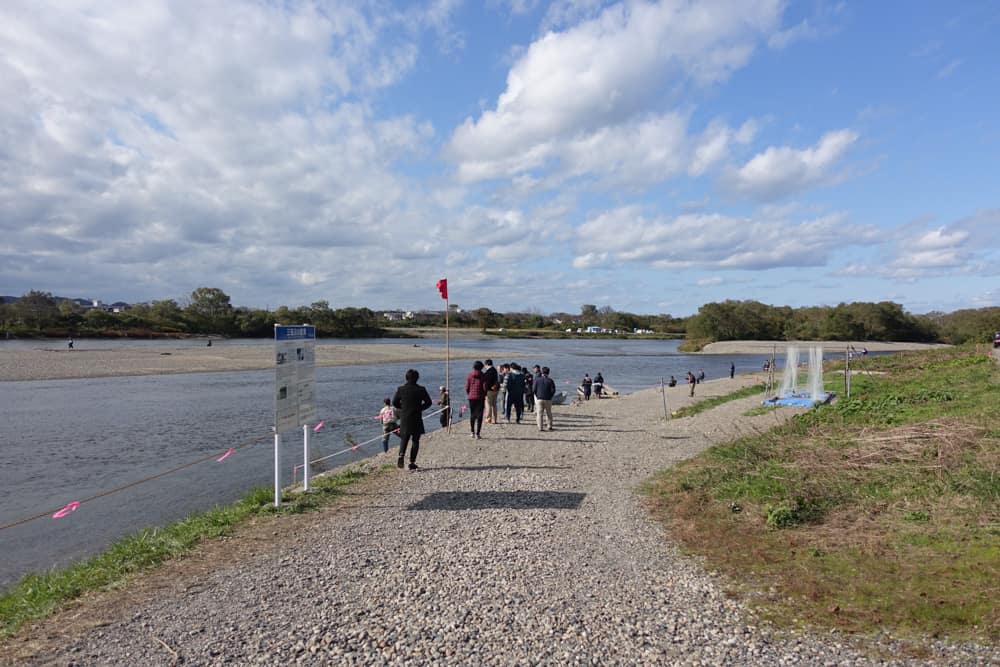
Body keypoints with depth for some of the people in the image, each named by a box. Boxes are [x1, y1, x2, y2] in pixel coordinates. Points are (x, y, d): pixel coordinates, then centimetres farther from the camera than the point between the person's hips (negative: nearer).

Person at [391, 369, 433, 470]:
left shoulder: (400, 389, -2)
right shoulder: (421, 389, -7)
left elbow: (395, 403, 2)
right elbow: (429, 402, -3)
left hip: (404, 419, 2)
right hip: (416, 419, -2)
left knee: (404, 438, 15)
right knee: (415, 440, 8)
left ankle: (401, 455, -11)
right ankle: (412, 462, 5)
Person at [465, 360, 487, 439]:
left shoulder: (469, 375, -1)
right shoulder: (483, 376, -7)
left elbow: (467, 387, -2)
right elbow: (485, 387, -8)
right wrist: (484, 395, 8)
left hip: (471, 397, 2)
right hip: (480, 398, -2)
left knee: (472, 415, 15)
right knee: (479, 416, 1)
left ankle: (472, 432, 18)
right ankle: (477, 433, -3)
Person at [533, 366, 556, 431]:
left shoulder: (537, 379, -1)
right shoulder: (550, 380, -3)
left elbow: (534, 389, -1)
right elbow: (553, 390, -5)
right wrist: (550, 396, 9)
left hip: (539, 399, 0)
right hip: (548, 399, 0)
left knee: (539, 413, 2)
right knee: (549, 413, 14)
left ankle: (540, 427, -3)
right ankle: (550, 426, 17)